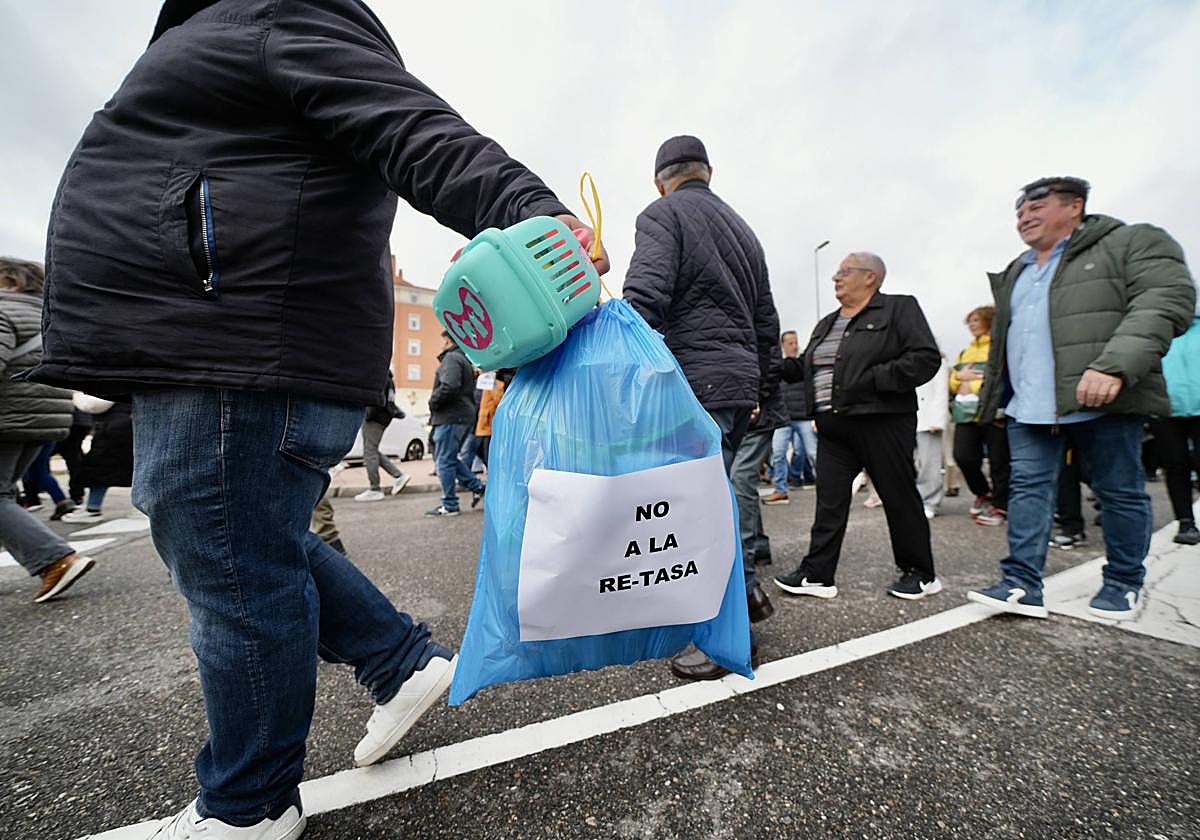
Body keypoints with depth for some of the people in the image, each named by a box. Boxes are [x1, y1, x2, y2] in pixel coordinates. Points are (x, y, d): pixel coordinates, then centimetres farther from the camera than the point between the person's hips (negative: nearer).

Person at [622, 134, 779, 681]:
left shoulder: (662, 215, 1)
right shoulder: (741, 227, 24)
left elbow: (642, 299, -17)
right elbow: (767, 322, 22)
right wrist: (761, 388, 27)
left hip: (696, 378, -8)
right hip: (741, 379, 8)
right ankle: (744, 589, 28)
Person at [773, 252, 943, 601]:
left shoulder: (899, 309, -1)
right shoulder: (827, 324, 20)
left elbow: (926, 358, -11)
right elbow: (803, 366, 18)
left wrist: (873, 380, -18)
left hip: (881, 422, -6)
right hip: (834, 426, 7)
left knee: (900, 497, 6)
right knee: (829, 500, 6)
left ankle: (920, 574, 24)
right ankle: (817, 574, 12)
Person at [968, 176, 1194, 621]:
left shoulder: (1132, 243, 4)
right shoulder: (1014, 274, 21)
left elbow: (1166, 299, -11)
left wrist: (1114, 366, -25)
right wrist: (993, 395, 19)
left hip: (1102, 399, -5)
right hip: (1029, 408, 5)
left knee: (1120, 491, 7)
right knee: (1028, 488, 0)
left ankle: (1124, 583, 24)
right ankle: (1021, 585, 2)